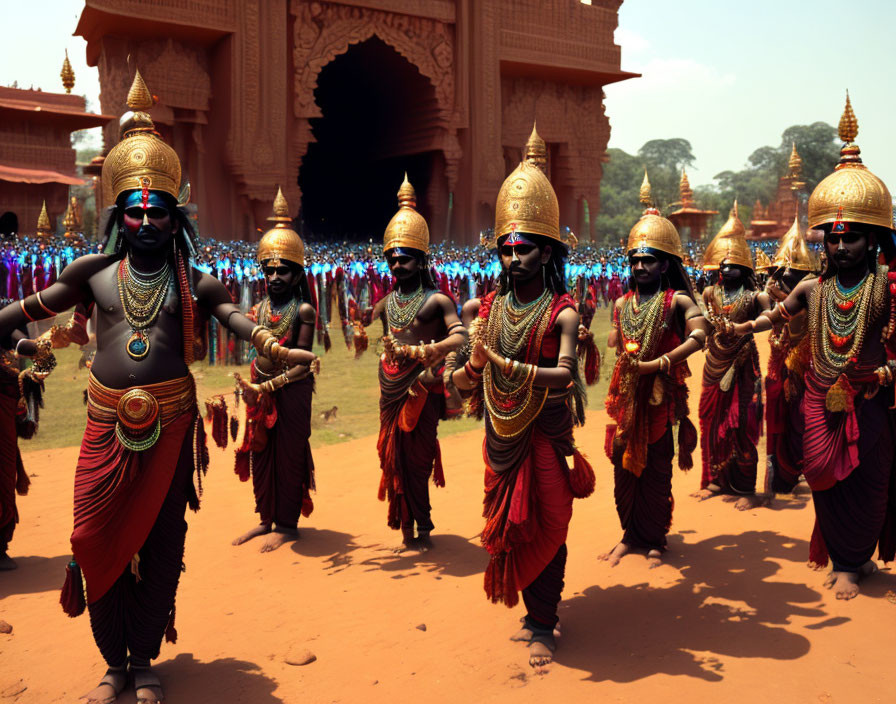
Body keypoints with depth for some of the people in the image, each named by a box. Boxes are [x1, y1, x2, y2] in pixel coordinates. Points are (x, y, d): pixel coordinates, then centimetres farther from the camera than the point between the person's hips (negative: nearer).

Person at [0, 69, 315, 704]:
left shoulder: (194, 282, 4)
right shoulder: (94, 272, 7)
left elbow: (237, 318, -4)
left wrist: (277, 350, -20)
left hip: (171, 424, -1)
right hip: (108, 424, 1)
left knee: (160, 543, 7)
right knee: (97, 538, 3)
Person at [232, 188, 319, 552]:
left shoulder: (303, 310, -12)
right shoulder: (260, 308, 4)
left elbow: (302, 363, -15)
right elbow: (257, 353, 11)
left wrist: (269, 386, -21)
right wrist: (251, 389, 2)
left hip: (291, 391, -5)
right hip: (260, 390, 6)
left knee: (289, 454, 6)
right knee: (260, 453, 12)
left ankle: (287, 524, 18)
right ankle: (267, 518, 27)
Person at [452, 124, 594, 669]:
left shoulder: (562, 312, -11)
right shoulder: (491, 307, 4)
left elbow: (564, 374, -24)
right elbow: (474, 371, 9)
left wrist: (508, 365, -30)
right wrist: (464, 376, -12)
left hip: (545, 432, -5)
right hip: (501, 434, 5)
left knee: (545, 527, 2)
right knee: (510, 523, 12)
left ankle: (543, 626, 14)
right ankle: (535, 611, 29)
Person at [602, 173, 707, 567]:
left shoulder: (676, 300, -7)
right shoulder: (622, 304, 9)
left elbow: (698, 336, -22)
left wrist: (655, 364, -25)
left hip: (659, 394, -4)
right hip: (625, 393, 5)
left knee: (656, 466, 4)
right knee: (624, 462, 8)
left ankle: (654, 539, 17)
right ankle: (629, 534, 23)